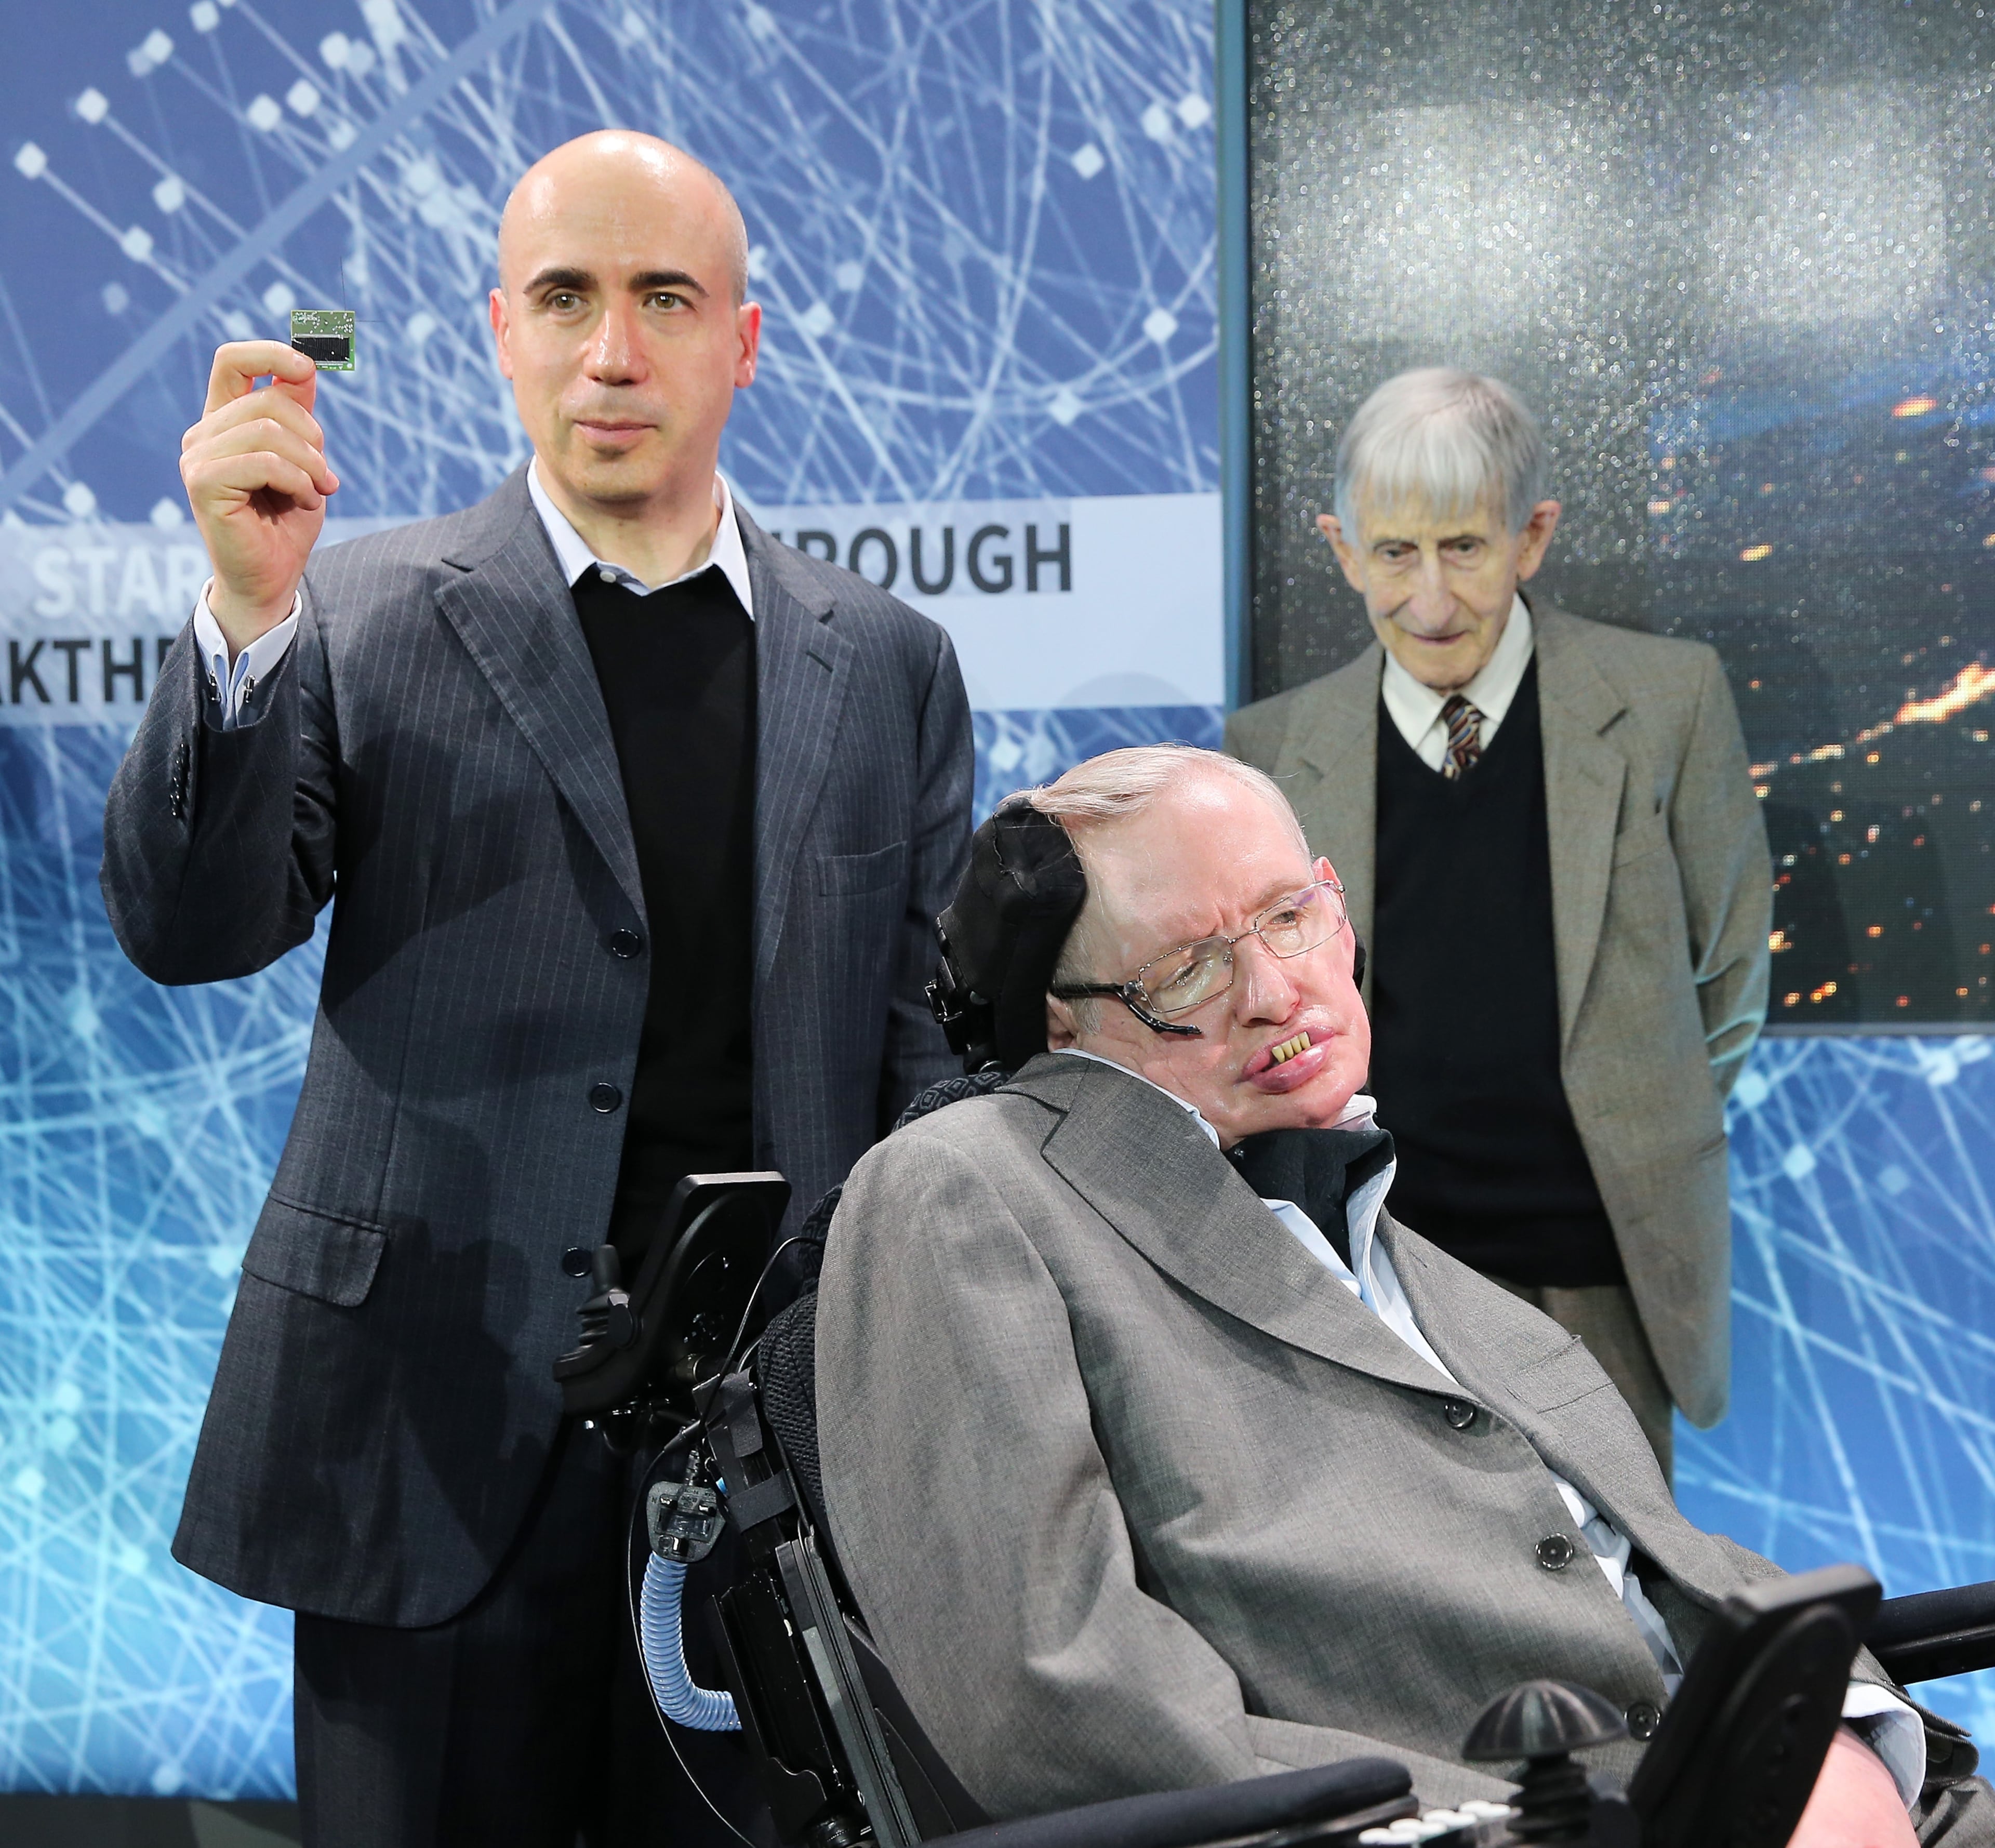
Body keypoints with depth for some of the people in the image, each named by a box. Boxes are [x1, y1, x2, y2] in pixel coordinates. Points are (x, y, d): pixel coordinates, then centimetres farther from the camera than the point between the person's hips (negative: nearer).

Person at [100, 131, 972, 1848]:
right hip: (445, 1438, -1)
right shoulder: (363, 614, 2)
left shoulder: (887, 661, 9)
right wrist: (247, 612, -22)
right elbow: (189, 927, -7)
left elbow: (934, 1046, 9)